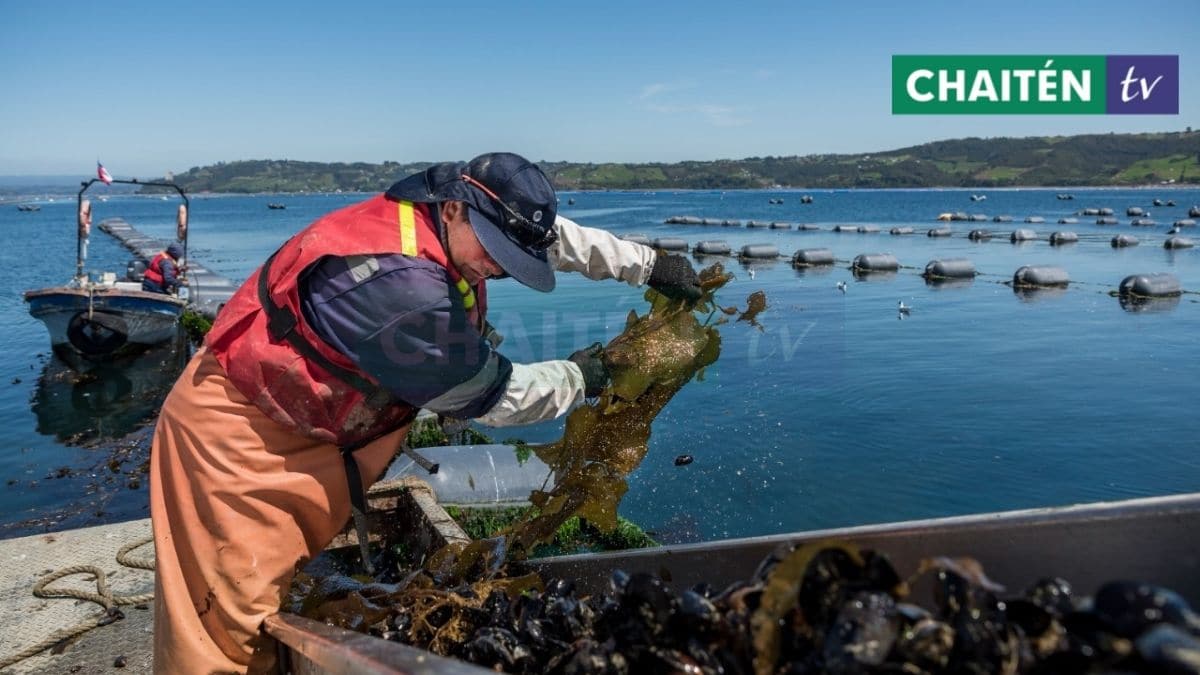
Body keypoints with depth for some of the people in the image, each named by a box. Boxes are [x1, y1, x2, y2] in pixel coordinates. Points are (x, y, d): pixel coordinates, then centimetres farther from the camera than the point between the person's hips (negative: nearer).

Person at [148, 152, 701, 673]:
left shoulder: (449, 217, -7)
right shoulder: (396, 281, -33)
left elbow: (556, 236, 10)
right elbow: (486, 393, -21)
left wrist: (648, 264, 13)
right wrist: (578, 376, -7)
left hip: (304, 425, 9)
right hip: (237, 431, -9)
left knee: (275, 597, 17)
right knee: (230, 626, -2)